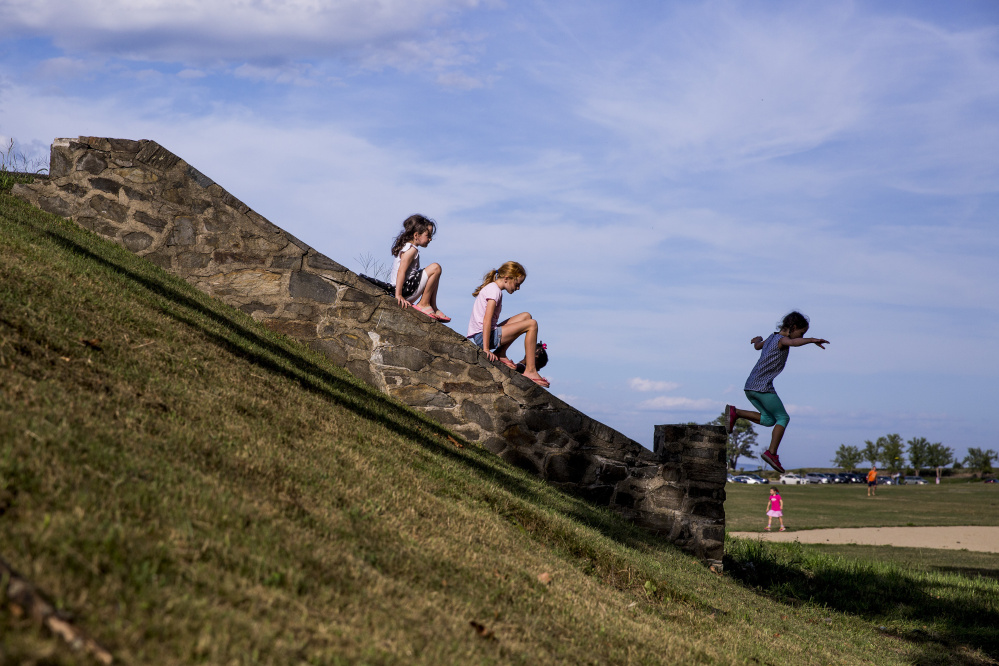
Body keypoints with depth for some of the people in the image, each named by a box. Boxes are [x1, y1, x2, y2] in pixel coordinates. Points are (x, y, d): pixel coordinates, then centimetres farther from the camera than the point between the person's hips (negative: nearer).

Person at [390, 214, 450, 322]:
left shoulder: (406, 246, 19)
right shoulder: (411, 249, -13)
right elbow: (401, 271, -23)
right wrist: (398, 295, -28)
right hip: (406, 290, -11)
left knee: (434, 276, 25)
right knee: (435, 268, -16)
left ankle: (433, 308, 19)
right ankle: (424, 304, -11)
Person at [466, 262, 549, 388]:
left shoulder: (491, 288, 19)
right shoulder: (494, 290, -12)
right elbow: (486, 320, -22)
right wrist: (486, 349, -27)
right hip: (481, 337, -10)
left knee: (526, 316, 16)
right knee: (532, 324, -13)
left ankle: (501, 353, 7)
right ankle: (530, 370, -14)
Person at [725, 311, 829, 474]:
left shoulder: (772, 337, 18)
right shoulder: (781, 340, -8)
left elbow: (758, 346, 40)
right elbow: (793, 342, -33)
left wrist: (757, 340, 62)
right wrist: (811, 340, -44)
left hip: (750, 387, 9)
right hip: (763, 387, -9)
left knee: (769, 420, 15)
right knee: (783, 418, 0)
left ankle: (735, 412, 3)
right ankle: (772, 453, -10)